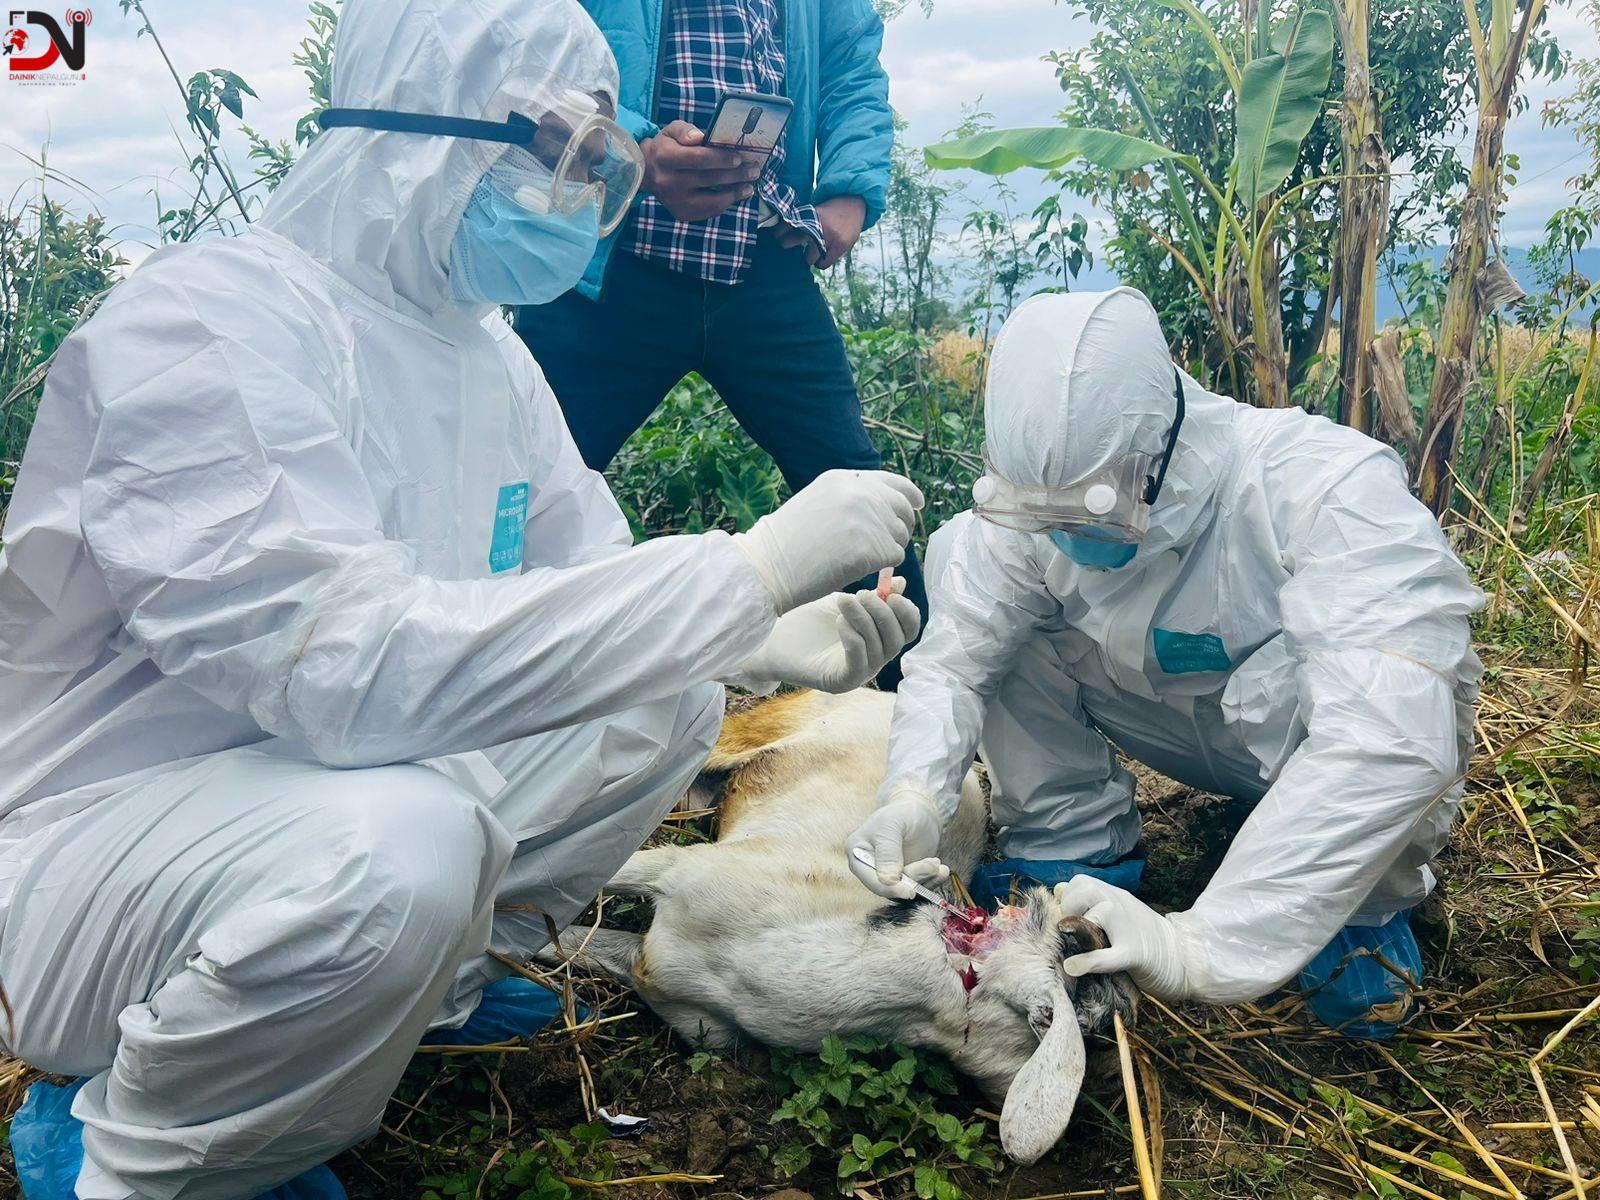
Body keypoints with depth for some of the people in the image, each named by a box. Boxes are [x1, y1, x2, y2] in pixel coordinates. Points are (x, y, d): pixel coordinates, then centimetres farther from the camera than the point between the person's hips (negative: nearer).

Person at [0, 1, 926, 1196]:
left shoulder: (489, 352, 3)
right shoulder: (198, 324, -24)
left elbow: (593, 598, 9)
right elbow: (354, 664, -37)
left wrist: (776, 643, -12)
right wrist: (750, 569, -35)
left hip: (338, 777, 8)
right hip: (103, 839, -8)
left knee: (670, 700, 1)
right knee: (398, 842, -38)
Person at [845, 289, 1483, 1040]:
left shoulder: (1328, 487, -36)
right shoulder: (1039, 498, -22)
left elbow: (1393, 738, -47)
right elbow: (951, 660, -17)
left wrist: (1202, 948, -53)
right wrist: (912, 796, -39)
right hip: (1186, 720, 4)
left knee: (1288, 678, -41)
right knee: (958, 549, -13)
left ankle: (1362, 908, -10)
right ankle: (1076, 846, -1)